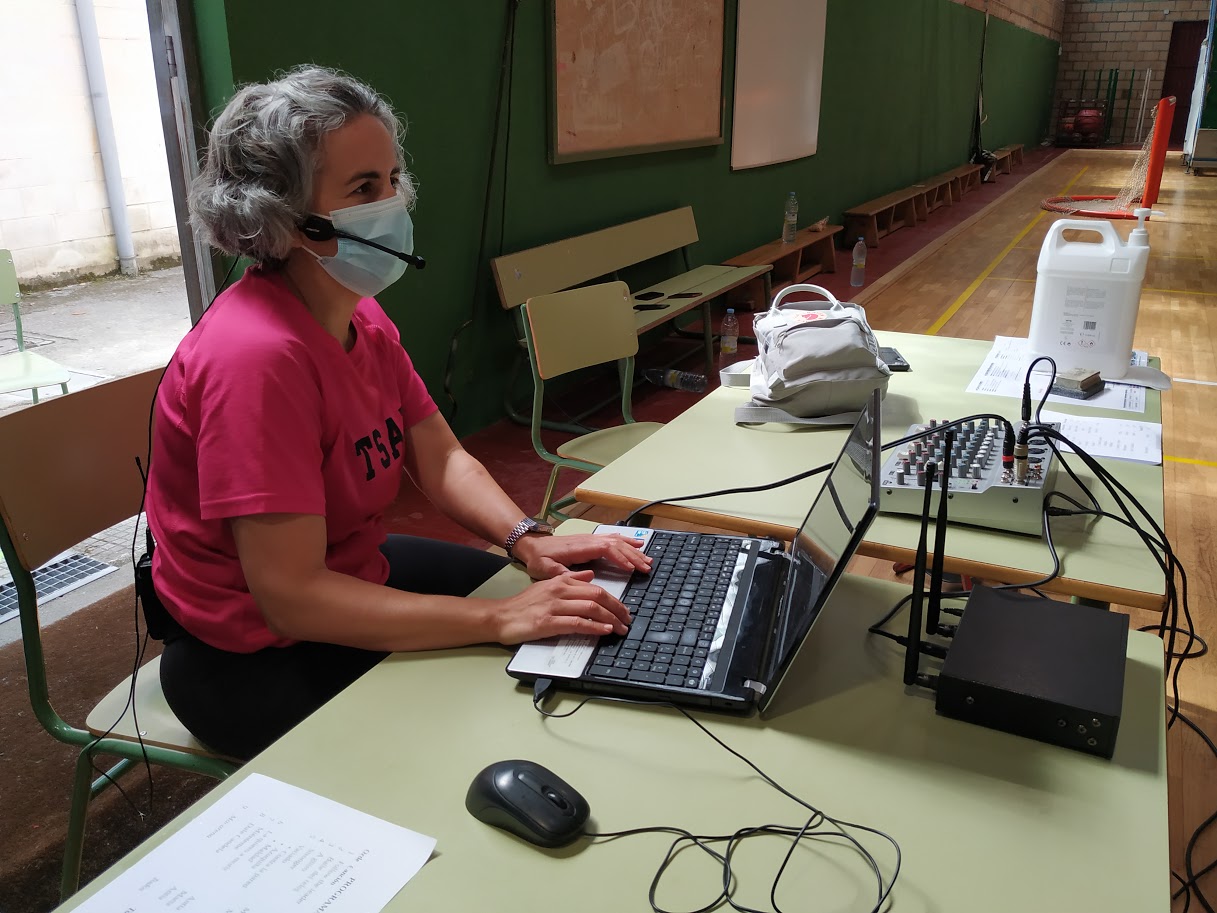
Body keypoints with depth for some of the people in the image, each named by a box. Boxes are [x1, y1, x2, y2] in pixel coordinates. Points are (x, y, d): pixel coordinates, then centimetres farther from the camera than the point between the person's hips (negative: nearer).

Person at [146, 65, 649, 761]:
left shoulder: (363, 318, -2)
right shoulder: (257, 356, -32)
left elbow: (440, 457, 0)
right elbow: (291, 597, -33)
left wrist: (530, 541, -19)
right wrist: (500, 621, -34)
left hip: (353, 572, 9)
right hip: (256, 658, -8)